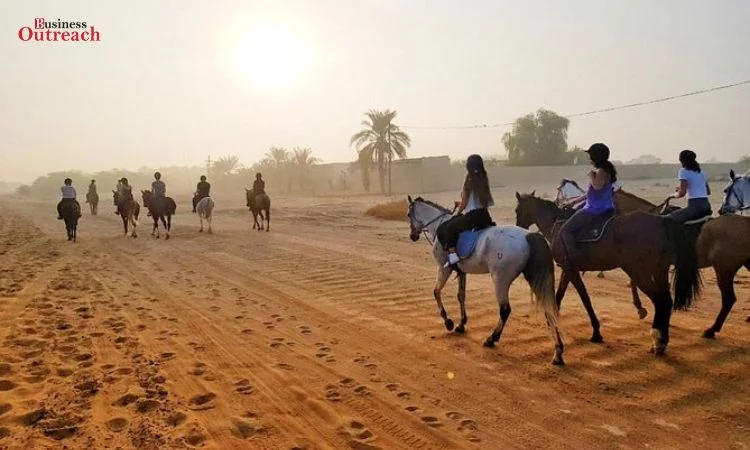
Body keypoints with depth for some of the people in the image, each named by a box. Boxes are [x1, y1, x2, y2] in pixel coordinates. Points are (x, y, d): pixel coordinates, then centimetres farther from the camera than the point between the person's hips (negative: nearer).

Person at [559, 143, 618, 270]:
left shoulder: (601, 171, -15)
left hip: (595, 210, -11)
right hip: (604, 209, 11)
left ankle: (575, 259, -19)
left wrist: (591, 175, -16)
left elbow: (597, 186, -36)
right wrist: (576, 200, 26)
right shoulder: (605, 170, 17)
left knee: (564, 230, -13)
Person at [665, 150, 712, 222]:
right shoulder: (700, 172, 18)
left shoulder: (683, 171, -4)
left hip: (695, 206, -8)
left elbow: (681, 193, -13)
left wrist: (673, 195, 6)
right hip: (707, 205, 8)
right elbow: (708, 192, 25)